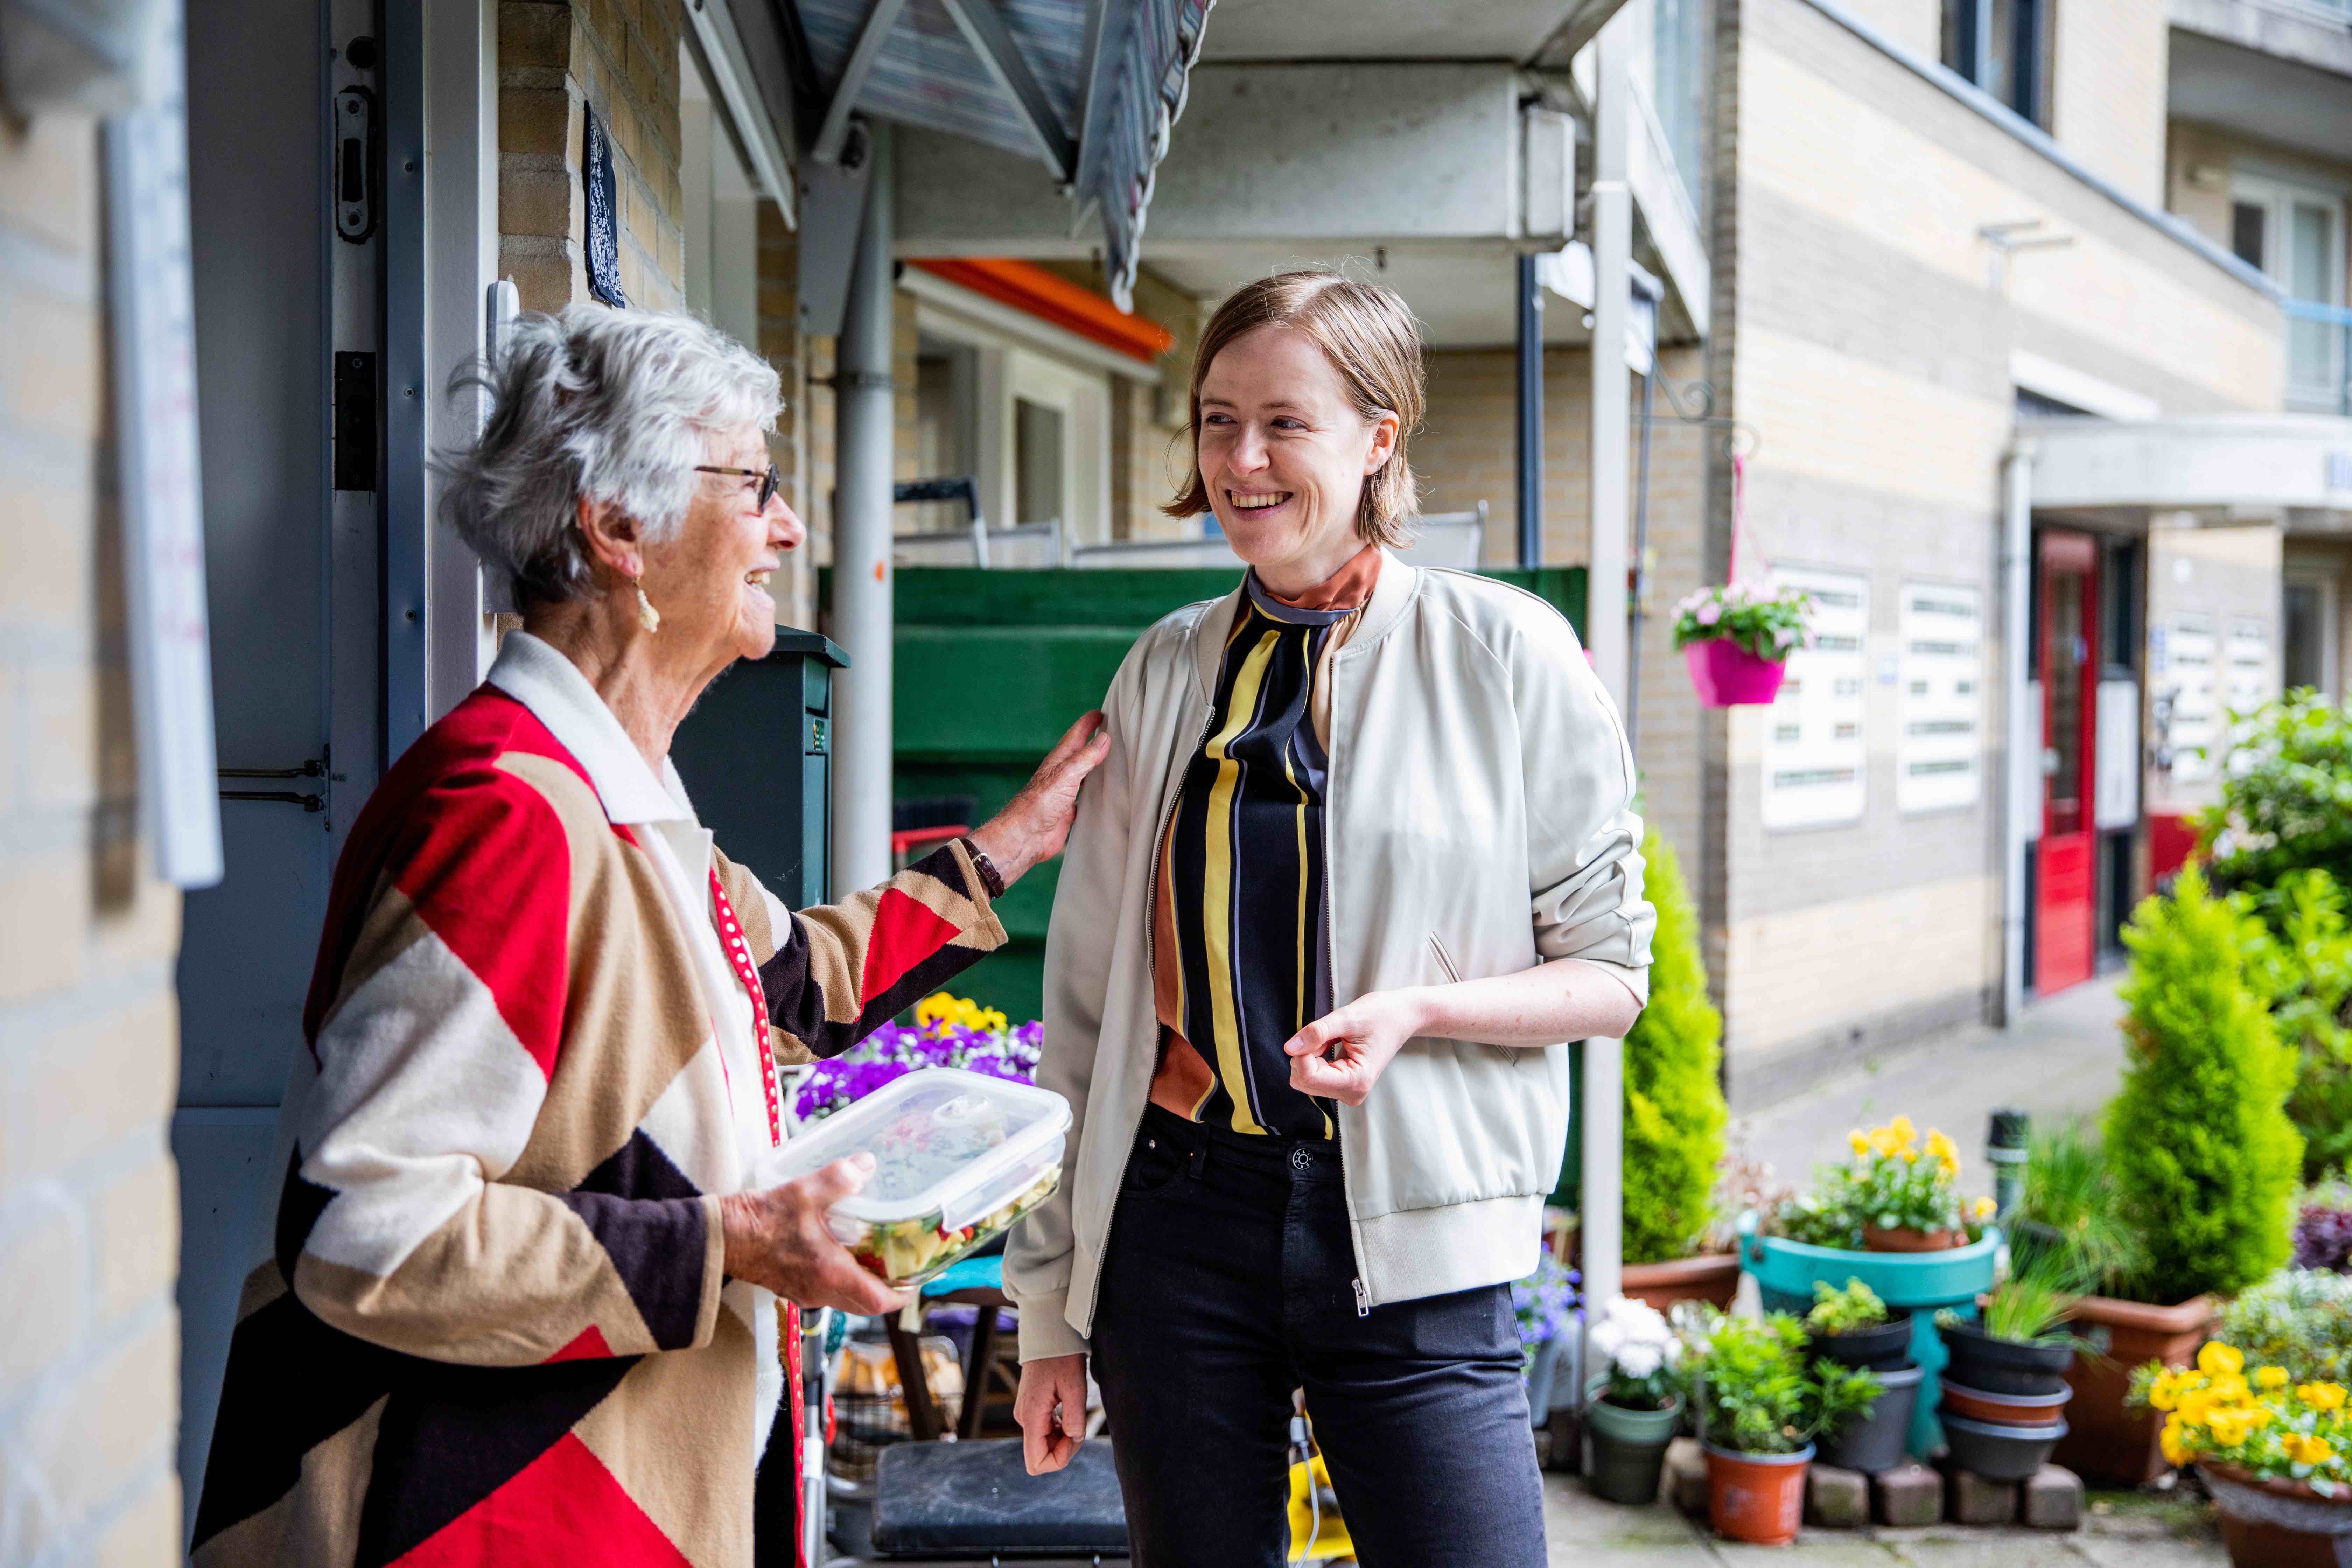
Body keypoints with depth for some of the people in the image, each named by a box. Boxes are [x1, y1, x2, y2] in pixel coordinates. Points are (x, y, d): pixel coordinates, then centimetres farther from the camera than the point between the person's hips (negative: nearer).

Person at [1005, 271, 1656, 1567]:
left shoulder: (1504, 654, -1)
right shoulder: (1167, 672, 8)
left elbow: (1612, 972, 2)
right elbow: (1087, 999, 11)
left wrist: (1418, 1007, -17)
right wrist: (1048, 1306, 10)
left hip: (1411, 1245, -3)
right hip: (1178, 1223, 3)